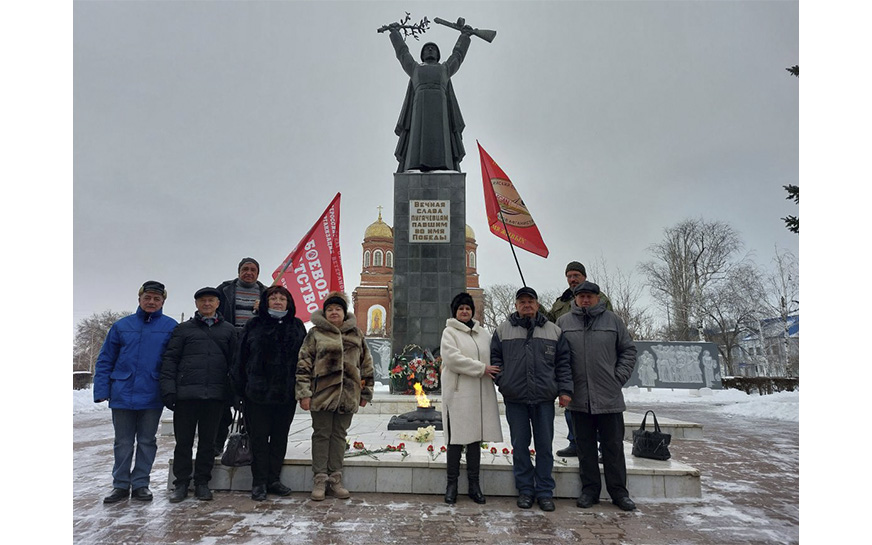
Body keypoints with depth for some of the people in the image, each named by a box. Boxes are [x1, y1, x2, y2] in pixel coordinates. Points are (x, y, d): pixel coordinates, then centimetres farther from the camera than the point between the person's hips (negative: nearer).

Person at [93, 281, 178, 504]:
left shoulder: (171, 327, -1)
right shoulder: (121, 326, 4)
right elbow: (105, 361, 7)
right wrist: (101, 390, -1)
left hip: (152, 397, -1)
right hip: (122, 395, 2)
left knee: (147, 441, 9)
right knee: (123, 443, 11)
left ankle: (140, 484, 22)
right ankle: (121, 485, 23)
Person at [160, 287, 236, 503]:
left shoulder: (228, 330, 11)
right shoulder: (184, 329, 9)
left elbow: (235, 362, 10)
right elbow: (170, 359, 4)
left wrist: (235, 392, 3)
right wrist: (168, 388, -6)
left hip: (215, 394, 1)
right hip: (186, 394, -1)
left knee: (208, 441, 8)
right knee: (183, 440, 7)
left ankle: (202, 483, 21)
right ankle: (181, 483, 20)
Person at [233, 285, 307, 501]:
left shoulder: (297, 326, 6)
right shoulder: (254, 325, 2)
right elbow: (241, 358, 2)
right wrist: (240, 387, -3)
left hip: (286, 394, 2)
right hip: (257, 392, -1)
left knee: (280, 437, 11)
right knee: (259, 437, 5)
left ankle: (273, 479, 24)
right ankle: (259, 482, 17)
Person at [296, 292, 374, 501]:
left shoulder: (356, 334, 9)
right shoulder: (315, 334, 1)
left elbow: (366, 364, 13)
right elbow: (303, 364, -2)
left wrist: (366, 392, 11)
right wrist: (304, 393, -8)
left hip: (347, 395, 3)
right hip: (322, 394, -2)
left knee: (339, 435, 10)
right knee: (322, 434, 5)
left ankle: (335, 479, 20)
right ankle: (320, 479, 16)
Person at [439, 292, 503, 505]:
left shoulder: (484, 333, 16)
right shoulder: (449, 332, 1)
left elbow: (493, 357, 21)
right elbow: (452, 358, -13)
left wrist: (493, 372, 0)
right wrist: (481, 368, -14)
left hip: (480, 393, 5)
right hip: (458, 392, -4)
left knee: (475, 438, 10)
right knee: (456, 439, 0)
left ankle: (474, 484, 20)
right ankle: (452, 484, 13)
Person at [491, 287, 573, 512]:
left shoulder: (553, 331, 9)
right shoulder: (503, 330, 7)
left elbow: (563, 362, 8)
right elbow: (495, 358, 8)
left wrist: (565, 389, 1)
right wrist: (502, 382, -4)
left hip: (544, 398, 0)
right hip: (515, 399, 0)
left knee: (544, 446, 7)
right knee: (520, 446, 8)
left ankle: (544, 492, 19)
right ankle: (525, 490, 21)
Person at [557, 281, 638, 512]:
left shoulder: (612, 320, 3)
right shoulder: (563, 322, 4)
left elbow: (628, 350, 9)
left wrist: (619, 378, -1)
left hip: (609, 397, 0)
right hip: (579, 398, 1)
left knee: (613, 446, 8)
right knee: (585, 447, 10)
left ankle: (618, 491, 20)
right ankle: (590, 489, 22)